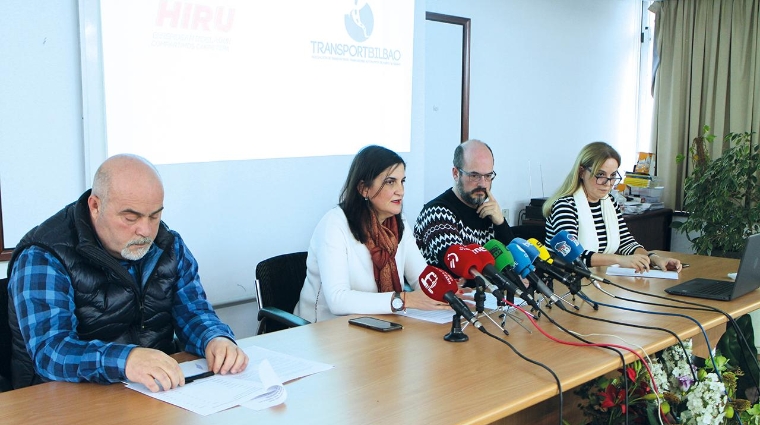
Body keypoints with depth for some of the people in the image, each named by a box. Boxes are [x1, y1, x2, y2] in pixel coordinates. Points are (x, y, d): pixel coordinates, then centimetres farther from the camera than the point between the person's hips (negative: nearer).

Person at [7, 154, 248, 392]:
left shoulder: (169, 246, 6)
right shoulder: (43, 258, -13)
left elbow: (193, 312, 8)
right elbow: (49, 350, -24)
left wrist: (215, 339, -16)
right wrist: (125, 360, -43)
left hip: (163, 392, 3)